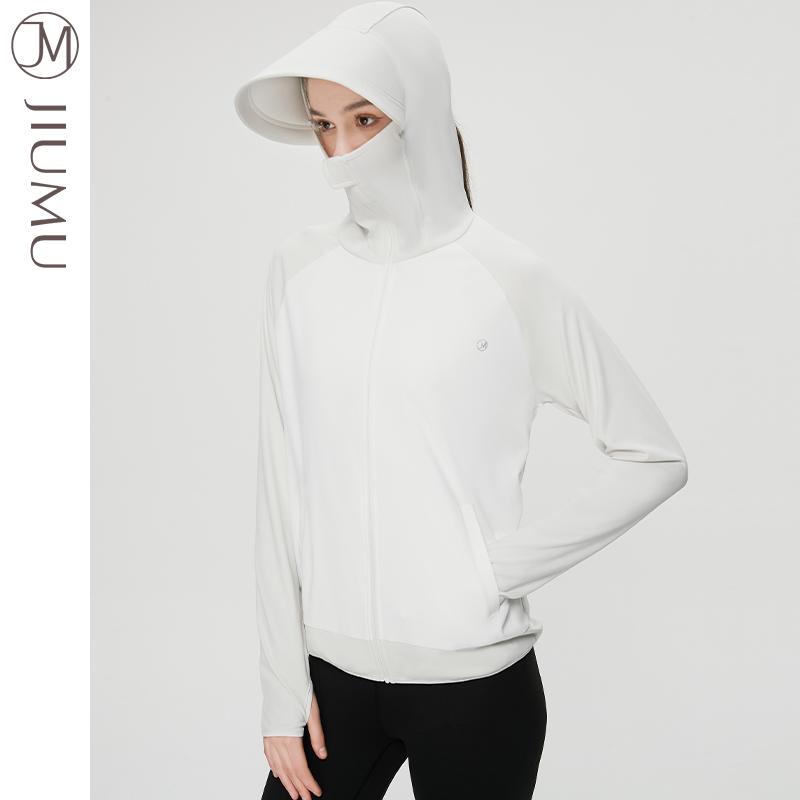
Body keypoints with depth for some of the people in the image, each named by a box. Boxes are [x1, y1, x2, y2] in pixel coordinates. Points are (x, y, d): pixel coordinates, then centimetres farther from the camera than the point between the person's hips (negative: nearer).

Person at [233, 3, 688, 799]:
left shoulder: (509, 278, -9)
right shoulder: (299, 267, -1)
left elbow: (655, 457, -3)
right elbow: (280, 490, 1)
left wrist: (508, 564, -10)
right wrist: (284, 687, 1)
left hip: (473, 679, -2)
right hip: (332, 668, 3)